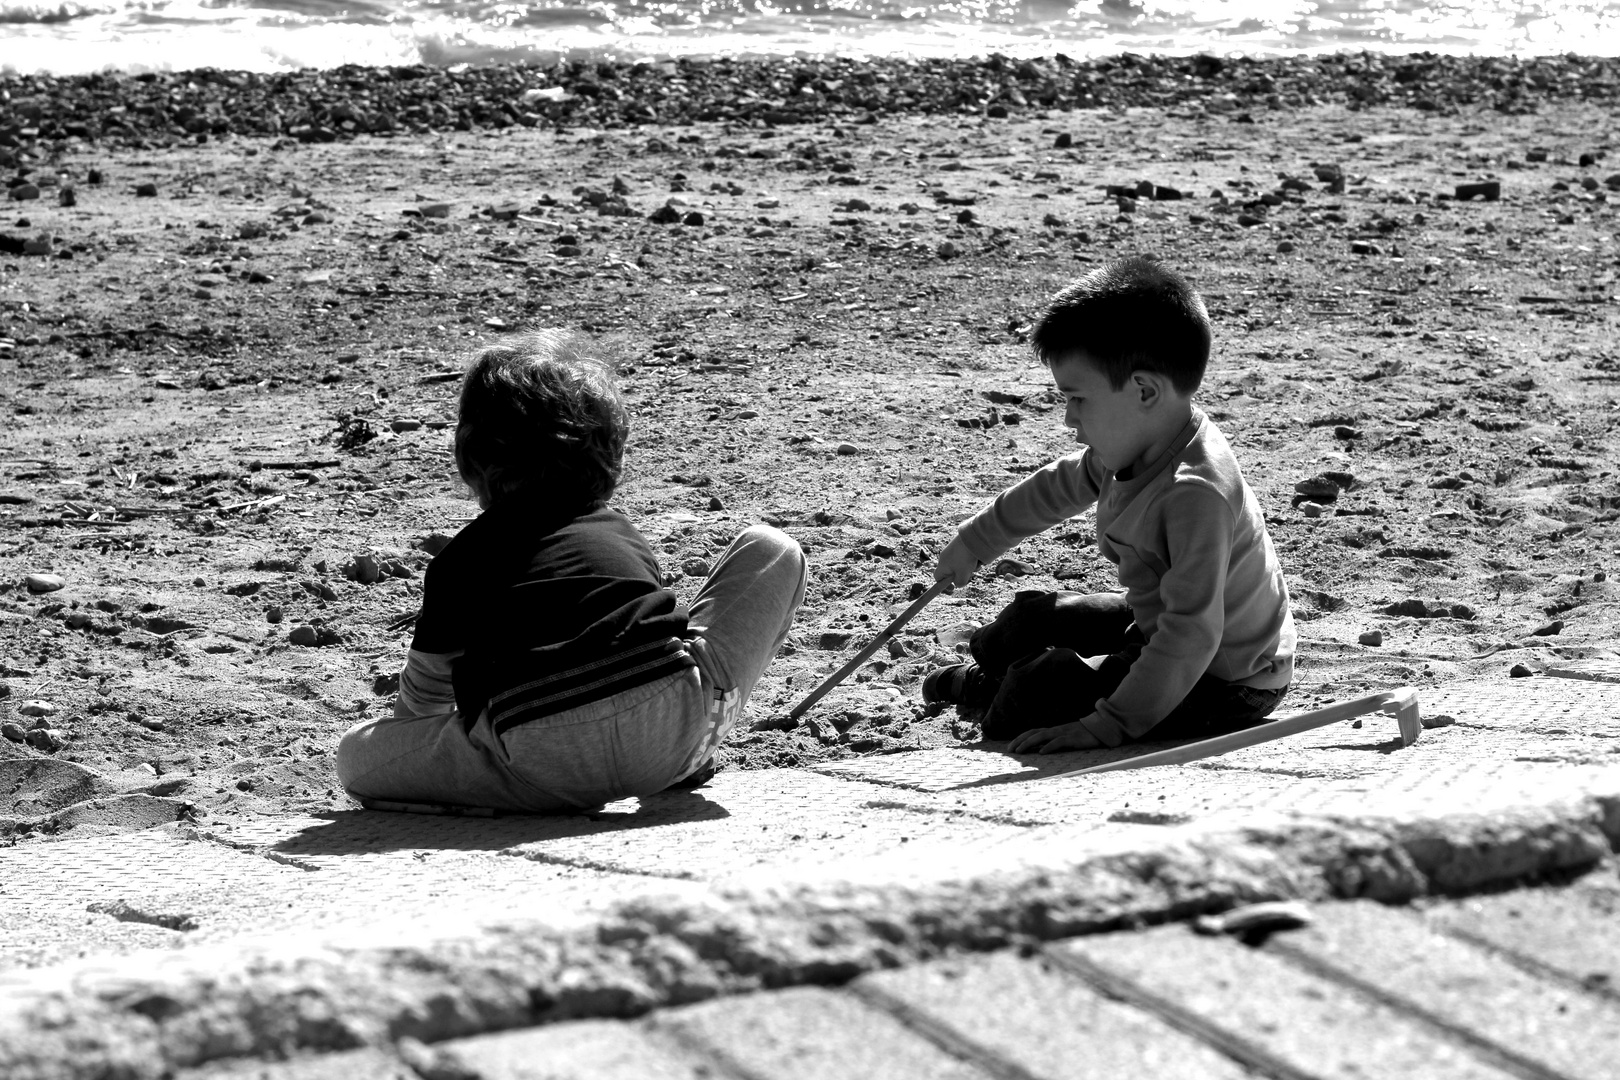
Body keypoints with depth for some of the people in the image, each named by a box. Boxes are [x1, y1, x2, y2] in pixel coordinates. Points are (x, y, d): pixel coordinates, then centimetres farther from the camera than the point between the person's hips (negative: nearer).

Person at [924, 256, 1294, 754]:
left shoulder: (1195, 494, -35)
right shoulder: (1133, 446, -4)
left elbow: (1192, 634, -38)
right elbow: (1060, 485, 19)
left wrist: (1109, 725, -38)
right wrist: (974, 541, 31)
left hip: (1222, 687, -10)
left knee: (1036, 691, -15)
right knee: (1034, 615, 18)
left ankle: (998, 699, 17)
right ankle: (989, 673, 47)